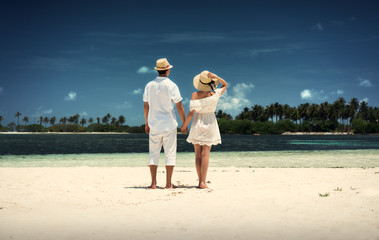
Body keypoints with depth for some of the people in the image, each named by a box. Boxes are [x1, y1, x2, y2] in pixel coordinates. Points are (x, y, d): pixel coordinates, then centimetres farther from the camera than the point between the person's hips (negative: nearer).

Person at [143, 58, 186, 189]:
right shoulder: (171, 86, -7)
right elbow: (179, 106, -7)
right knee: (170, 153, 3)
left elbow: (146, 106, 9)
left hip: (154, 125, 3)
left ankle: (153, 183, 4)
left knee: (153, 153, 7)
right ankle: (168, 183, 2)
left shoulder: (149, 85, 4)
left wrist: (146, 123, 18)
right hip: (169, 124, -3)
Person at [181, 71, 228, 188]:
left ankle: (200, 181, 5)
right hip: (210, 123, 0)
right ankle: (203, 181, -11)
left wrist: (184, 125, 0)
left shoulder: (195, 95, -10)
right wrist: (216, 77, -5)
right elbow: (225, 85, 12)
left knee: (198, 154, 6)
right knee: (205, 153, -3)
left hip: (197, 124, 0)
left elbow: (191, 112, -12)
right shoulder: (215, 94, -7)